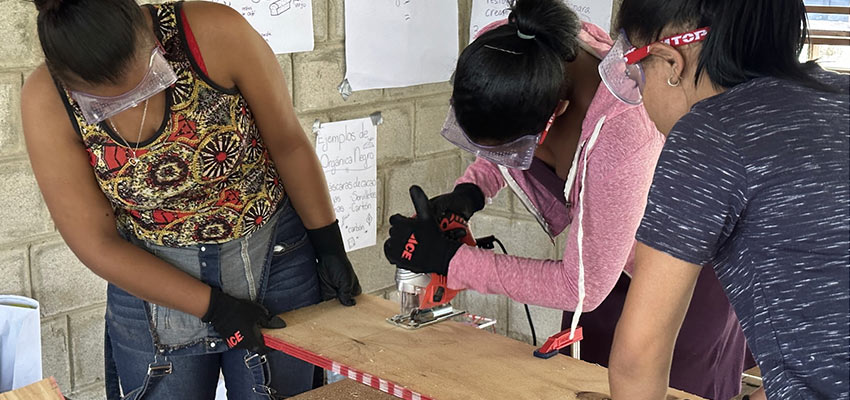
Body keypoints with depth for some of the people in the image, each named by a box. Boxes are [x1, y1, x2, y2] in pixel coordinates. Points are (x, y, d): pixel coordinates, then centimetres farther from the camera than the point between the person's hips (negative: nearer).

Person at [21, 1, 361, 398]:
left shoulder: (216, 34, -22)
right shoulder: (47, 102, -18)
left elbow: (288, 144, -9)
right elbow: (96, 244, -13)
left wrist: (329, 249, -2)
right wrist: (215, 307, -16)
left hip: (274, 259, 0)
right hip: (154, 280, 1)